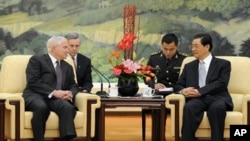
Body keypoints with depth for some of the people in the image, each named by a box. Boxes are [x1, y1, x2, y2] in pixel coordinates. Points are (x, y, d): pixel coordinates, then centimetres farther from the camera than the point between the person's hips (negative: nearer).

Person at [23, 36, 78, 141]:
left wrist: (70, 93, -7)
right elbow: (33, 83, -7)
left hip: (57, 99, 4)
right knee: (41, 107, -40)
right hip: (36, 96, -4)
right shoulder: (36, 60, 6)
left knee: (68, 107, -31)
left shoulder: (68, 67, 26)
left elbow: (73, 86, 19)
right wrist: (53, 92, -18)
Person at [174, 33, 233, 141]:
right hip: (197, 99, 2)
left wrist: (200, 91, -17)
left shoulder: (223, 64, 12)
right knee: (189, 107, -34)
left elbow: (221, 84, -4)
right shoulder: (189, 66, 25)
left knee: (217, 107, -39)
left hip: (216, 98, -2)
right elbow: (178, 85, 19)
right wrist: (183, 90, -8)